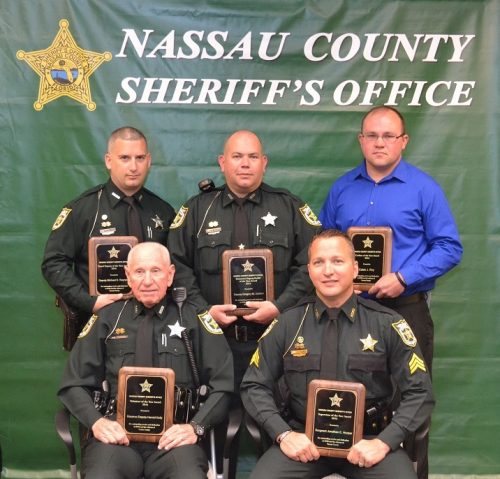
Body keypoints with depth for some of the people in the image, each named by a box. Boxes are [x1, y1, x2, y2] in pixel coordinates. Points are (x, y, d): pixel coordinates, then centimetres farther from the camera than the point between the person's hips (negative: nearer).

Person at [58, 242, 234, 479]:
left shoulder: (193, 318, 9)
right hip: (117, 433, 1)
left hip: (172, 435, 0)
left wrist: (196, 426, -8)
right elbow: (73, 385, 14)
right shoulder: (107, 318, 13)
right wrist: (96, 422, -4)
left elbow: (223, 385, 7)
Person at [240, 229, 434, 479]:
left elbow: (420, 392, 0)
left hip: (367, 440, 0)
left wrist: (384, 442, -12)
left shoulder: (386, 324, -3)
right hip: (304, 438, 1)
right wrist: (283, 434, -8)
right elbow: (254, 386, 6)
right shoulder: (286, 324, 1)